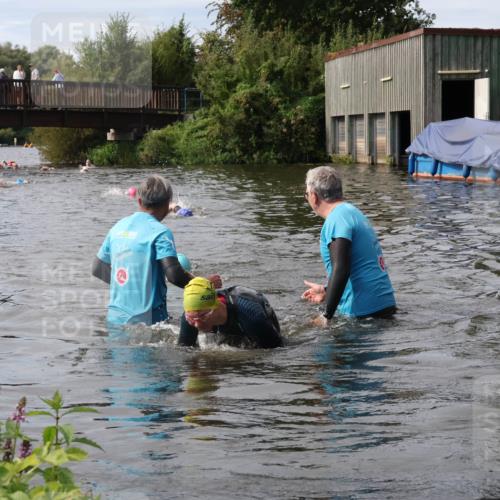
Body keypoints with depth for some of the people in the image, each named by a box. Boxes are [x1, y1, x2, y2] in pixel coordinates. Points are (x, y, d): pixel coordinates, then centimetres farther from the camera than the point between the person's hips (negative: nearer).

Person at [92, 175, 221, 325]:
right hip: (147, 319, -6)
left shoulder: (118, 227, 10)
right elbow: (174, 275, -19)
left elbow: (97, 269, 17)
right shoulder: (160, 232, -10)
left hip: (115, 317, 6)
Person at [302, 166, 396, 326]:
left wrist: (326, 316, -20)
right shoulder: (353, 211, 18)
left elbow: (340, 270, -23)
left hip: (364, 311, -9)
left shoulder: (336, 220, -13)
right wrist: (327, 292, 33)